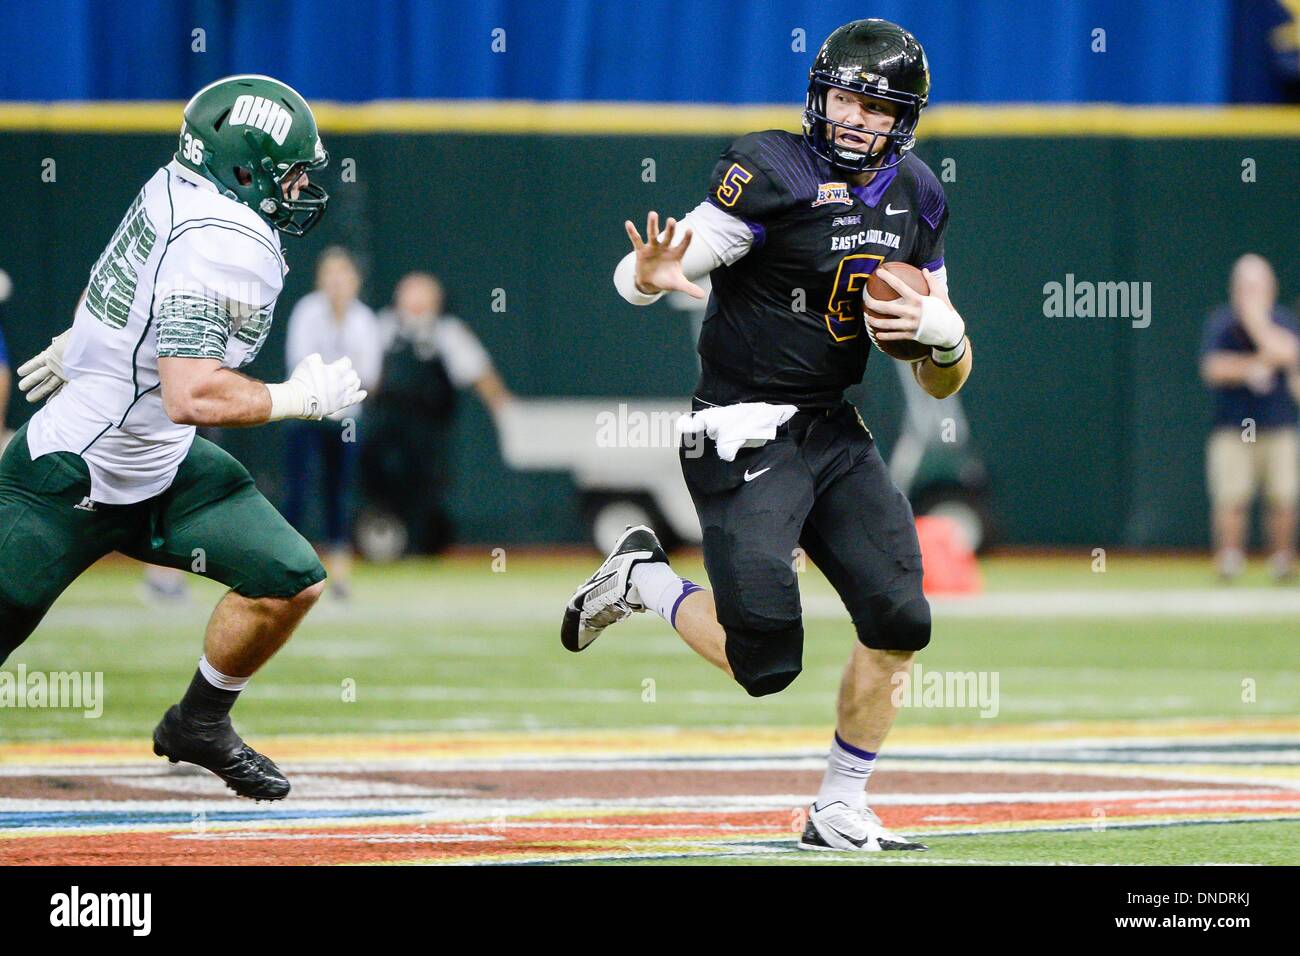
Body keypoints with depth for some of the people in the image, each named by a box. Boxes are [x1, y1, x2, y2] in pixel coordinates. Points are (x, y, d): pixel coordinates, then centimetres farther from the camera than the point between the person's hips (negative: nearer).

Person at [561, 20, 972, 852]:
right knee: (766, 663, -12)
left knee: (899, 626, -4)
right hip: (746, 437, -6)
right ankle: (642, 580, 16)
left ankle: (840, 813, 13)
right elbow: (639, 278, -17)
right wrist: (651, 275, -40)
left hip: (835, 433, 7)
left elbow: (943, 385, 13)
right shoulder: (772, 175, -14)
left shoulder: (916, 199, 7)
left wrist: (944, 332, -10)